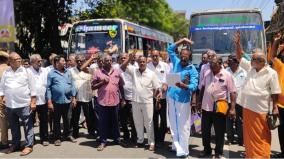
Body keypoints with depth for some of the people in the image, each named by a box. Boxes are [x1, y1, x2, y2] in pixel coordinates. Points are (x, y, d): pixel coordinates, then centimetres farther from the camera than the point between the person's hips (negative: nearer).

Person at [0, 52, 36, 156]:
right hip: (9, 105, 4)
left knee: (28, 125, 2)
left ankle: (29, 145, 11)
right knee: (14, 126, 15)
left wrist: (33, 101, -6)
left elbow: (32, 87, -3)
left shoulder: (26, 71, -2)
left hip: (24, 104, -3)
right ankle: (15, 144, 29)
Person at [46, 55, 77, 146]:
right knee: (56, 121, 7)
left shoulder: (68, 72, 9)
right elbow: (48, 88, -5)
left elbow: (72, 85, 11)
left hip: (68, 100, 3)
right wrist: (49, 101, -10)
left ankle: (68, 135, 27)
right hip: (56, 101, -3)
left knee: (67, 119, 12)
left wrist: (74, 98, 6)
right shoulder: (51, 73, -3)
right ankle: (57, 138, 18)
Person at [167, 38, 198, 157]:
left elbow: (194, 86, -17)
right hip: (171, 97, 5)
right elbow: (170, 49, 15)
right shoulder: (176, 62, 7)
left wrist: (183, 86, -36)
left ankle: (183, 150, 5)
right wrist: (182, 40, 6)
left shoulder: (193, 70, -6)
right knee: (173, 124, 14)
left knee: (183, 125, -1)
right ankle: (176, 145, 26)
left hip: (183, 99, -5)